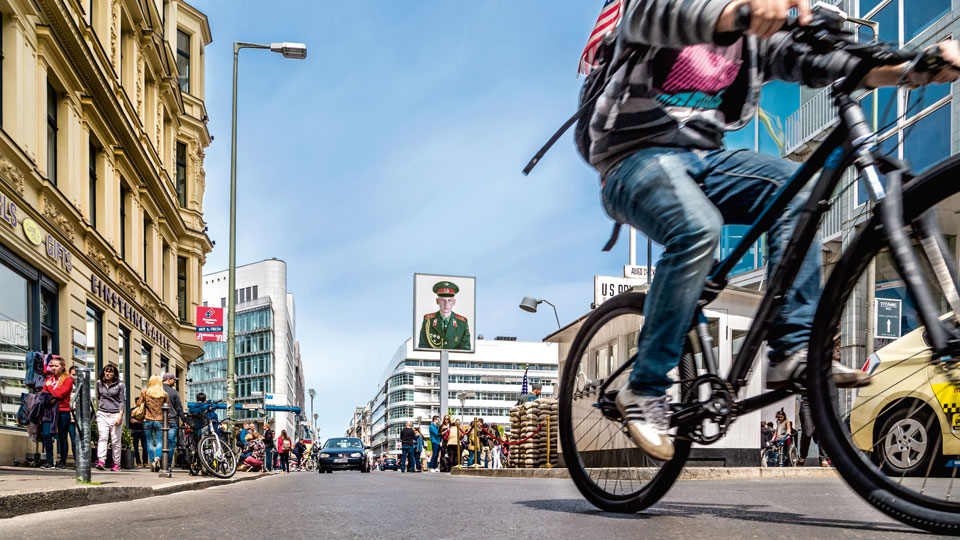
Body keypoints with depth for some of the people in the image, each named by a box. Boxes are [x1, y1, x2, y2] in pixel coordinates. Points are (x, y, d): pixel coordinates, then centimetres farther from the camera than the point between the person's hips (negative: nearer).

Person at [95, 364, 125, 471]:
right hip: (102, 414, 2)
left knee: (115, 440, 0)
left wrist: (120, 416, -10)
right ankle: (100, 461, -24)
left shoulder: (120, 385, 1)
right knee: (102, 437, -13)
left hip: (115, 415, -2)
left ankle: (116, 464, 6)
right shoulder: (99, 383, 12)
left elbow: (122, 401, -2)